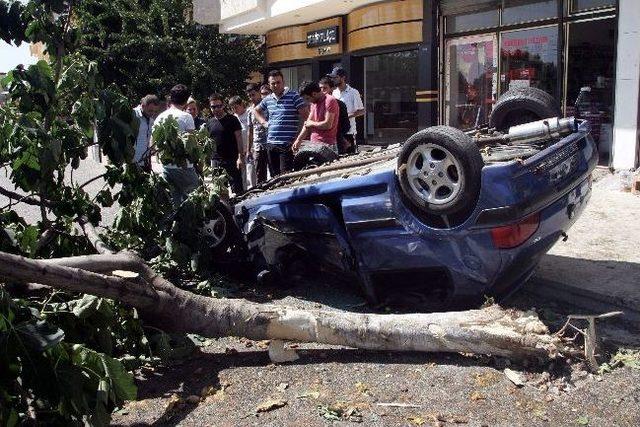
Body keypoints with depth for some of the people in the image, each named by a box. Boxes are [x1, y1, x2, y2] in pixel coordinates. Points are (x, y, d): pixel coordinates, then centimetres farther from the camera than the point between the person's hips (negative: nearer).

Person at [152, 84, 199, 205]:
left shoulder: (160, 117, 8)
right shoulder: (186, 116, -9)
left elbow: (152, 144, 11)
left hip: (166, 167, 6)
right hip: (184, 166, -6)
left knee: (174, 202, 11)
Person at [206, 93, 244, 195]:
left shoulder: (232, 120, -1)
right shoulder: (210, 123, 14)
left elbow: (239, 139, -5)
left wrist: (241, 156, -14)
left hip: (232, 160, -5)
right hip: (215, 160, 5)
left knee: (236, 187, -7)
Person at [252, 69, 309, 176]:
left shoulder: (293, 96, -5)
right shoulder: (268, 99, 13)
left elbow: (306, 116, -9)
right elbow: (256, 110, 32)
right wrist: (264, 122, 14)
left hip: (287, 144, -6)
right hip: (271, 143, 6)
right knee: (274, 176, 12)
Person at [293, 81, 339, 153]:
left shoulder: (329, 101, -11)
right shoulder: (313, 103, 16)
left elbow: (328, 125, -18)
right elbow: (307, 123, 17)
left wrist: (312, 123, -3)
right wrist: (298, 140, 9)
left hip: (327, 145, -8)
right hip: (314, 145, 8)